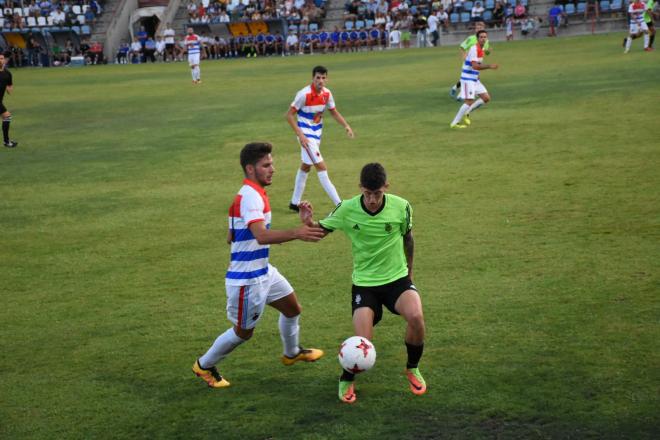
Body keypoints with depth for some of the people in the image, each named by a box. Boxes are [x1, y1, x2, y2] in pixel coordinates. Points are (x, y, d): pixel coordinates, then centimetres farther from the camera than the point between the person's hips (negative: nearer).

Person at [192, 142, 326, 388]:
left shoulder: (251, 193, 9)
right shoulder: (251, 196, -23)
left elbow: (231, 238, 15)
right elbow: (262, 236, -39)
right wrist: (296, 234, -49)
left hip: (263, 271, 10)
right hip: (247, 279, -10)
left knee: (292, 307, 21)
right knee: (243, 332, 6)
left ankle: (292, 353, 45)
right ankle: (204, 366, 25)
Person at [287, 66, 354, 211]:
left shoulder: (327, 93, -3)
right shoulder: (304, 94, -22)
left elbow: (334, 112, 11)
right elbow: (290, 115, -17)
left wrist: (346, 126, -5)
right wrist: (300, 135, -24)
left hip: (317, 133, 8)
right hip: (306, 134, -8)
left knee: (306, 167, 17)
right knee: (321, 167, -12)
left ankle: (295, 202, 29)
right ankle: (339, 204, -14)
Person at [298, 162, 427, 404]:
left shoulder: (401, 207, -11)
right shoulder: (347, 209, -13)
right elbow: (321, 229, -1)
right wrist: (309, 223, -24)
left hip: (397, 278, 1)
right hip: (364, 283, -1)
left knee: (415, 316, -29)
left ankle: (412, 369, 2)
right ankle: (346, 381, 17)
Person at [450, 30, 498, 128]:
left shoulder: (481, 50, 11)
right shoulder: (474, 49, -18)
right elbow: (475, 66, -28)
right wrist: (489, 66, -31)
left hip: (475, 79, 9)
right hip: (468, 79, -9)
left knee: (486, 98, 7)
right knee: (469, 102, -12)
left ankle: (466, 113, 15)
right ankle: (454, 123, -3)